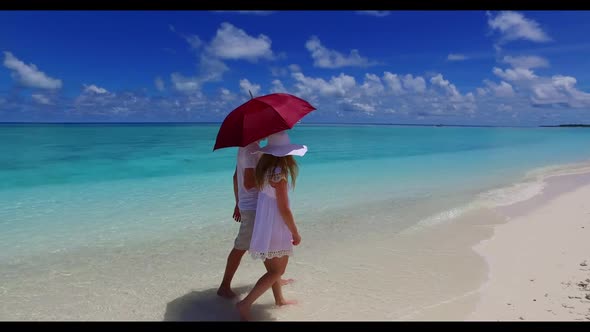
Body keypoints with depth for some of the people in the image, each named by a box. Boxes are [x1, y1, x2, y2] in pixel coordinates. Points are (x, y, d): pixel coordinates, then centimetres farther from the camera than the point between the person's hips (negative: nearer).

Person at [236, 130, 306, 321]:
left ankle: (279, 300, 40)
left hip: (264, 223, 9)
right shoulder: (279, 174, -23)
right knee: (277, 271, 5)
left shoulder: (264, 167, 2)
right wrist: (295, 233, -10)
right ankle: (245, 304, 3)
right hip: (275, 227, -9)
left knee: (274, 267, 23)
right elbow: (284, 209, -21)